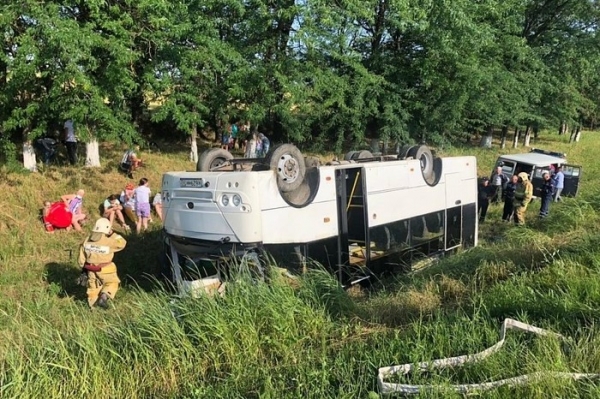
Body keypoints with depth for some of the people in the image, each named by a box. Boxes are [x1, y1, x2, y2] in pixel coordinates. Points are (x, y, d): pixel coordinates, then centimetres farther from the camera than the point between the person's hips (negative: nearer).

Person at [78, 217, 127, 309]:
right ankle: (104, 297, -4)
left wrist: (84, 268, 17)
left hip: (91, 269, 5)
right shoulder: (108, 242, -23)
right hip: (105, 270, -5)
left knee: (93, 286, 21)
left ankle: (93, 305, 31)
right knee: (112, 282, 17)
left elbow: (82, 258, 3)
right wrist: (113, 234, -7)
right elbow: (122, 243, -10)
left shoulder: (86, 241, -4)